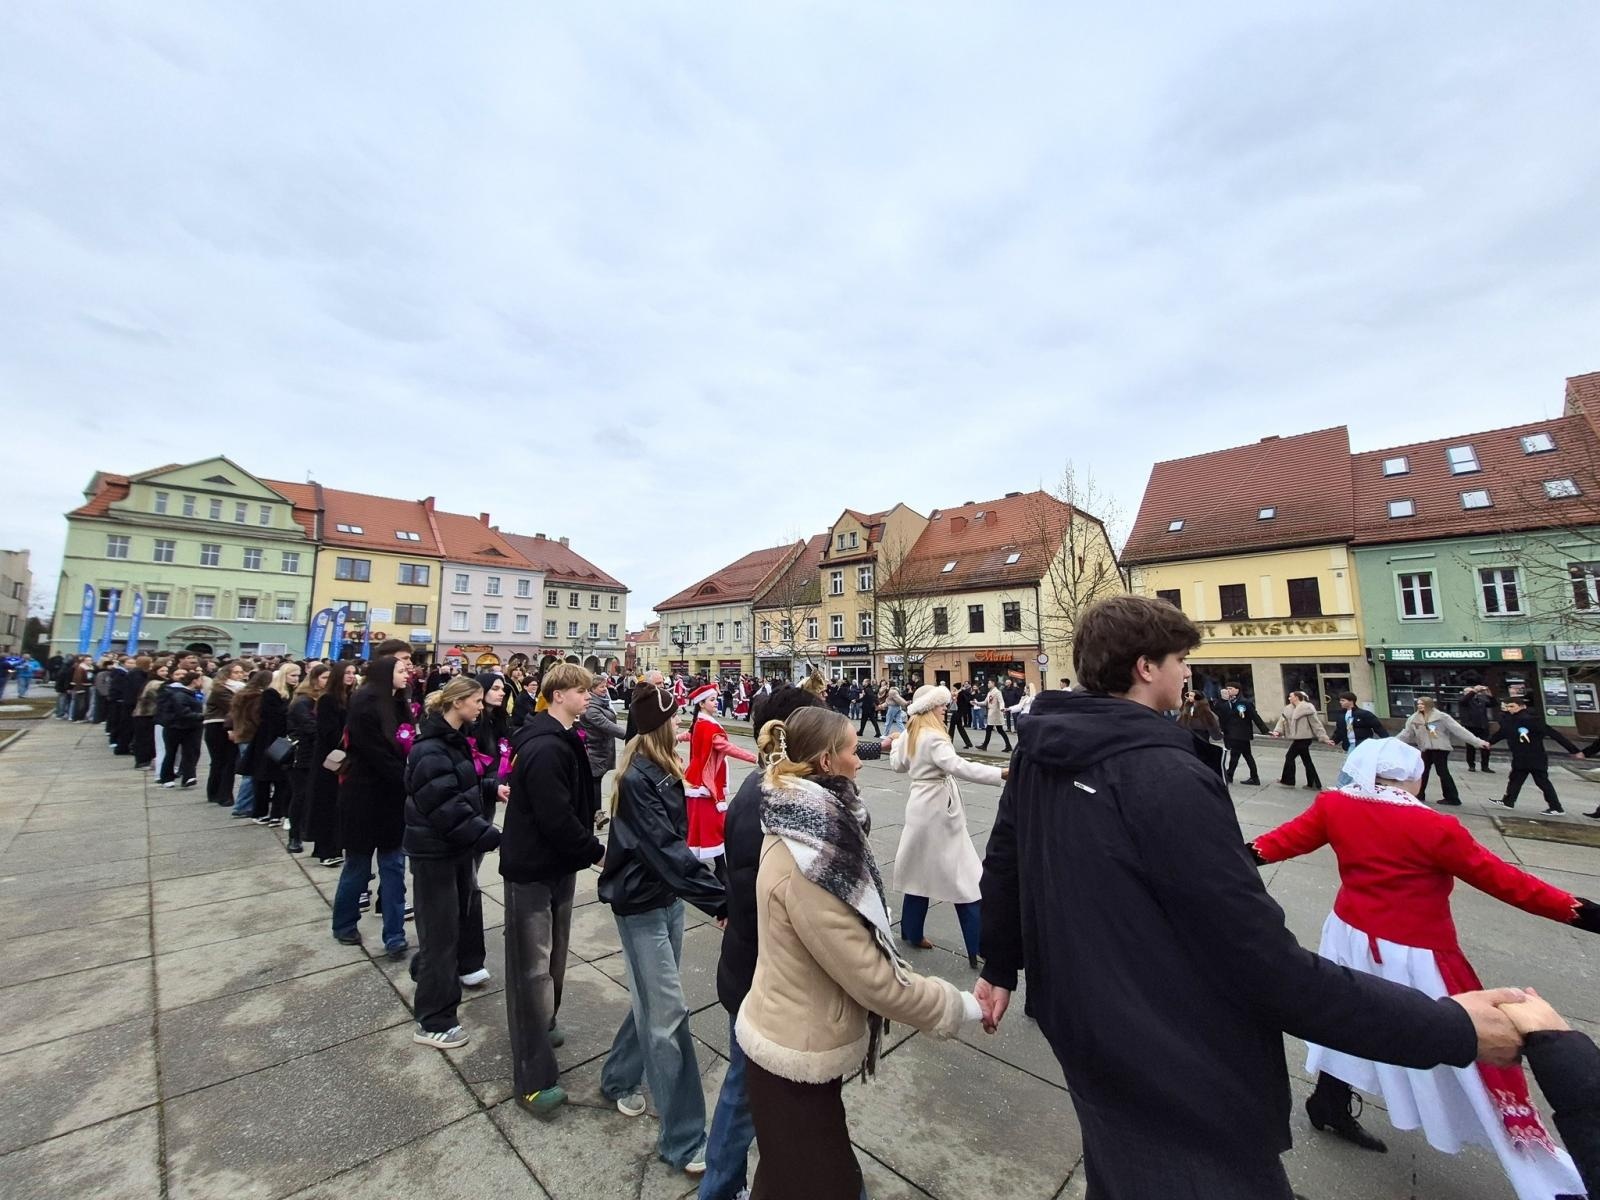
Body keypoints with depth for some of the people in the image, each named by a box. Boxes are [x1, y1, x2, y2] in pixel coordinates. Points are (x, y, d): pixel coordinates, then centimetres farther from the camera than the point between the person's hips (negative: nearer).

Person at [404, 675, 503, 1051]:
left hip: (455, 847, 9)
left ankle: (427, 971, 47)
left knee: (456, 919, 23)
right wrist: (493, 837, -28)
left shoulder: (454, 739, 6)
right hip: (435, 851, -9)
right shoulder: (430, 751, -25)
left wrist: (493, 786, -2)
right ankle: (433, 1022, 19)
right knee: (441, 930, 3)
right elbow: (447, 808, -29)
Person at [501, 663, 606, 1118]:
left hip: (558, 863, 10)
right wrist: (596, 852, -17)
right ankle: (535, 1077, 11)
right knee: (533, 967, 0)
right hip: (532, 869, -9)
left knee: (552, 956, 23)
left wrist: (585, 846, 9)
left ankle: (542, 1026, 43)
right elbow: (556, 818, -28)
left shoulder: (563, 741, 7)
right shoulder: (545, 749, -26)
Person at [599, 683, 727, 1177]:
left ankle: (618, 1079, 45)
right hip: (640, 903, -8)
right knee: (668, 1014, 2)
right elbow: (664, 848, -31)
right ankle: (683, 1140, 17)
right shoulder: (636, 779, -24)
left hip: (668, 895, 8)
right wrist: (721, 899, -34)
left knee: (653, 1001, 21)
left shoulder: (663, 771, 3)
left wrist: (712, 890, 2)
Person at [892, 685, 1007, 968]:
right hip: (939, 810, -9)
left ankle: (911, 932, 30)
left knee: (921, 870, 19)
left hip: (921, 807, 9)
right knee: (964, 880, -2)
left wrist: (896, 744, 40)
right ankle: (978, 950, 3)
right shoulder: (933, 737, -21)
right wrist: (1002, 773, -40)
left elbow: (898, 765, 20)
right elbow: (958, 766, -35)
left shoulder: (909, 735, 7)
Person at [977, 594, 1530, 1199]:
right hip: (1173, 1070, -7)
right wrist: (1450, 1028, -12)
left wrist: (1000, 967, 18)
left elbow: (1001, 868, 3)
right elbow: (1270, 969, -25)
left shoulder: (1038, 750, -7)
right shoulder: (1164, 776, -31)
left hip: (1082, 1028, 7)